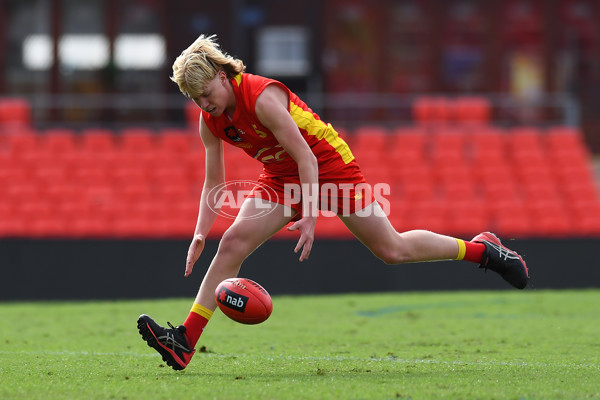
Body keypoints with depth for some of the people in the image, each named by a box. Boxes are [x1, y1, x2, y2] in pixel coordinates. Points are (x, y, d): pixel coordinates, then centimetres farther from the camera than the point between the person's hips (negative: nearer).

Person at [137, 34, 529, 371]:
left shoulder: (262, 97, -29)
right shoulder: (211, 122, -6)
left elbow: (305, 157, -27)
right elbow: (214, 184, 2)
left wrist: (309, 217, -31)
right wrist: (200, 233, -12)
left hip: (328, 165, -6)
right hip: (282, 177, 6)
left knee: (393, 250, -3)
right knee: (233, 241, -14)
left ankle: (484, 249, 19)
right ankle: (185, 343, -18)